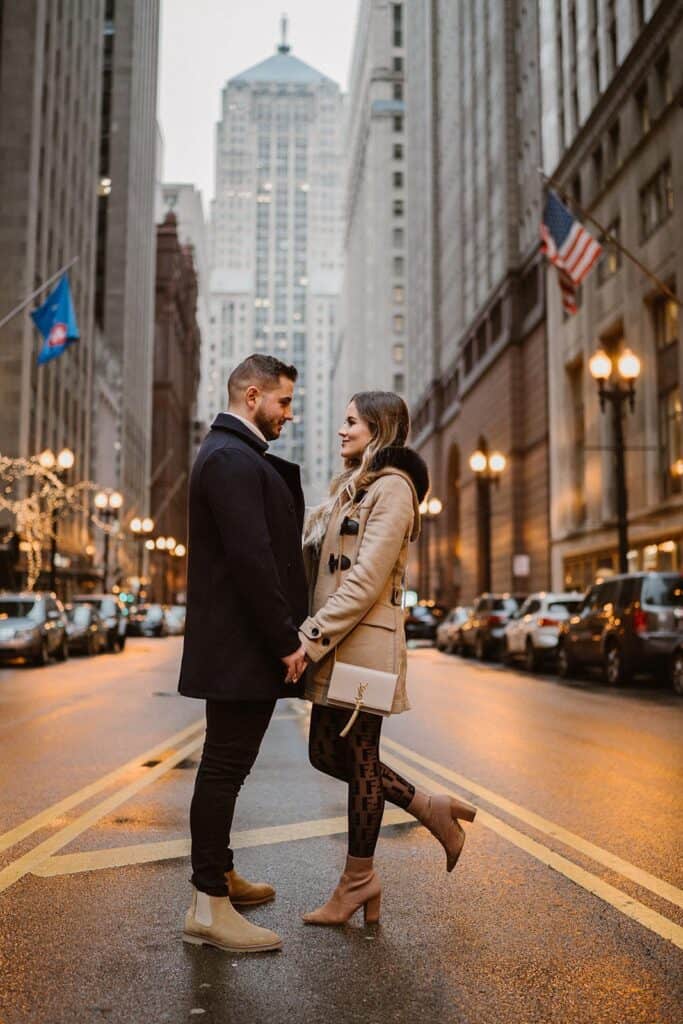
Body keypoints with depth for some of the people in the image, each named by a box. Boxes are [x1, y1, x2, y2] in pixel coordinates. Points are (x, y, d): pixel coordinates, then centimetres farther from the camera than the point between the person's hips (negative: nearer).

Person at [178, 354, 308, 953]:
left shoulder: (235, 455, 19)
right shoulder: (232, 458, -16)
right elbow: (251, 558, -23)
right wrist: (287, 641, -20)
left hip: (242, 647, 11)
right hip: (243, 648, -11)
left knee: (225, 767, 18)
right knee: (225, 769, -4)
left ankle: (220, 875, 32)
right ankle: (208, 908, 5)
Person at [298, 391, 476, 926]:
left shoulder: (392, 487, -11)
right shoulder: (349, 487, 18)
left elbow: (365, 582, -19)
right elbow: (317, 558, 17)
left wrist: (310, 639, -20)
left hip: (365, 641, -9)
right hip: (336, 642, 9)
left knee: (359, 757, 3)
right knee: (326, 754, 13)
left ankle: (358, 881, 18)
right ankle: (430, 808, 25)